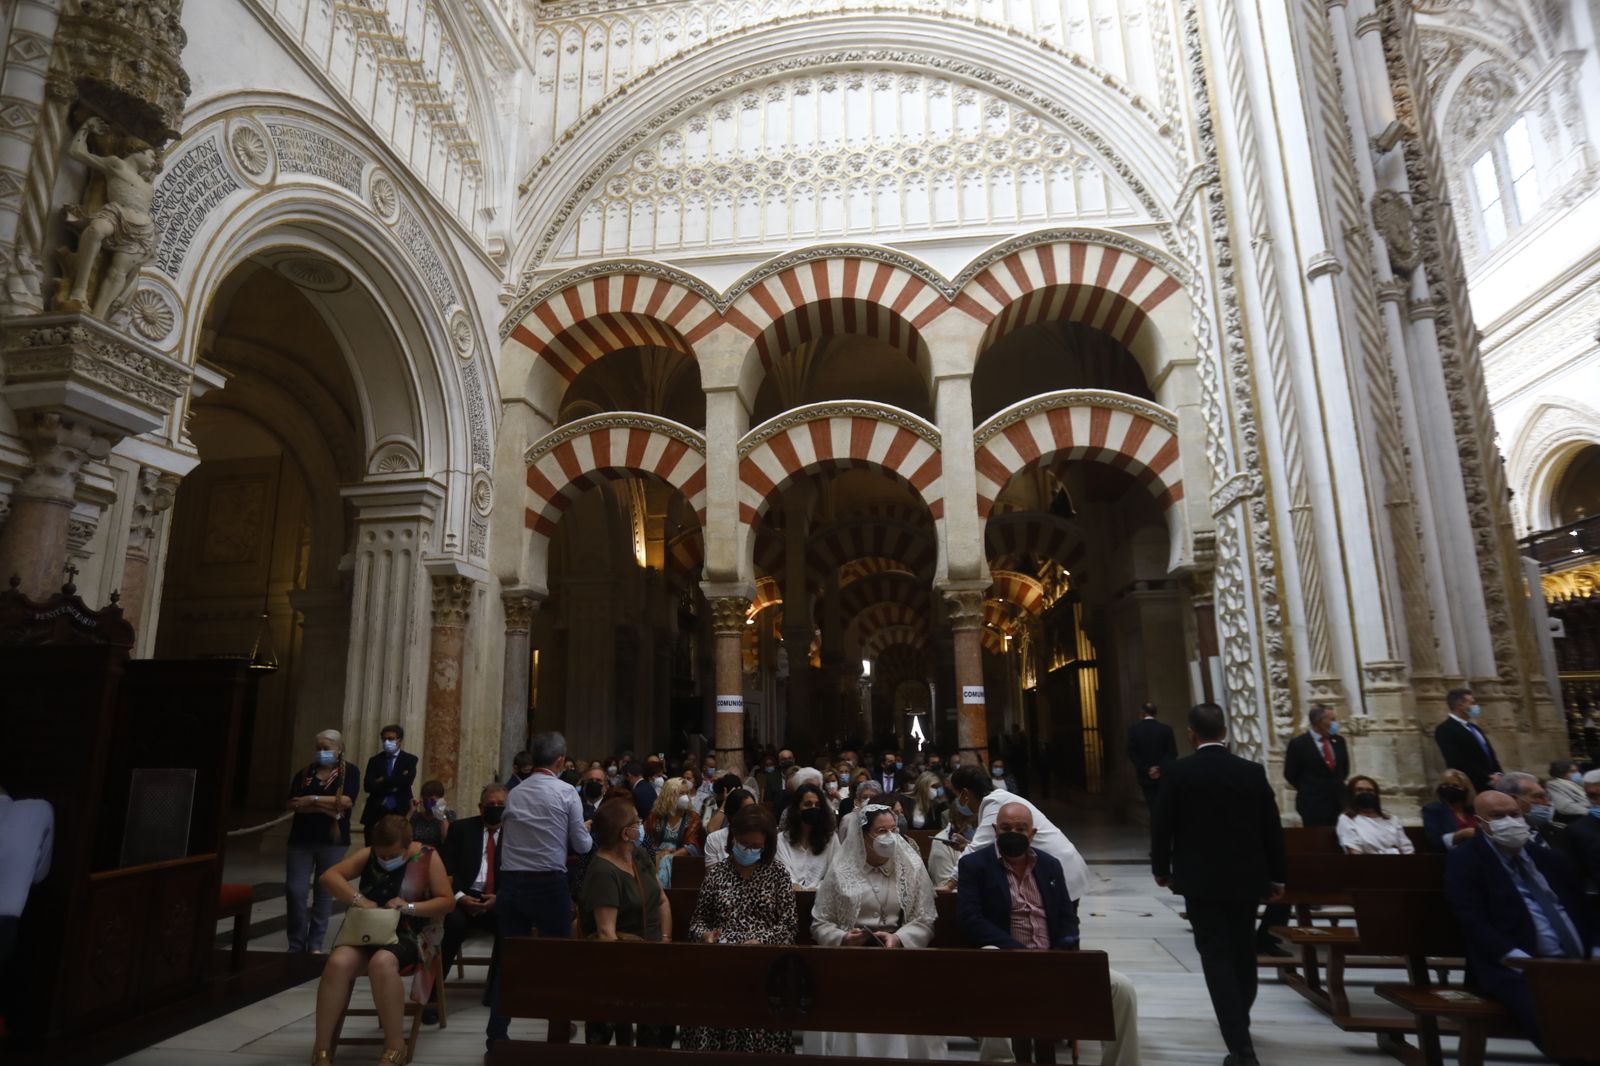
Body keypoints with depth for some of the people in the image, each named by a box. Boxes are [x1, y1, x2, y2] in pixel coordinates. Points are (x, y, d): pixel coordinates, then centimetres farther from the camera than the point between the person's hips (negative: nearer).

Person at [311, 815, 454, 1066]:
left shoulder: (428, 857, -3)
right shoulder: (368, 855, 7)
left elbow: (448, 902, -4)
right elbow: (329, 876, -3)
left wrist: (410, 907, -19)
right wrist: (359, 899, -18)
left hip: (408, 937, -3)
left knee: (382, 962, -36)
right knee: (338, 962, -30)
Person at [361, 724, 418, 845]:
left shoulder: (410, 759, 4)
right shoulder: (375, 760, 11)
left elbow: (406, 781, -14)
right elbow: (367, 785, -2)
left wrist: (382, 781, -8)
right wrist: (393, 785, -10)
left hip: (400, 813, -2)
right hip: (376, 813, 3)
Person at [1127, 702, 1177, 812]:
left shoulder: (1133, 729, -6)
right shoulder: (1166, 728, -4)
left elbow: (1132, 754, -10)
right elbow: (1172, 753, -9)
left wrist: (1147, 769, -9)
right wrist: (1160, 768, -11)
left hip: (1145, 775, -1)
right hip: (1163, 774, 1)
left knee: (1153, 806, 9)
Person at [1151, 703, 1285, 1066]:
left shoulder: (1178, 772, -11)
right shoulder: (1253, 772, -2)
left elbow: (1162, 826, -7)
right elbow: (1272, 828, 2)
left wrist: (1161, 869, 8)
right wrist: (1276, 876, 14)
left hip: (1201, 879, -4)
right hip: (1246, 878, 4)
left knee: (1217, 957, 1)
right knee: (1243, 953, 21)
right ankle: (1240, 1020, 42)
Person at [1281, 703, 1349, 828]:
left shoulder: (1339, 741, 6)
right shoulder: (1298, 743, -10)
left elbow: (1345, 769, 20)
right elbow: (1290, 774, -4)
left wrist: (1337, 786, 15)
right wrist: (1308, 790, 4)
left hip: (1338, 802, 5)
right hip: (1313, 804, -5)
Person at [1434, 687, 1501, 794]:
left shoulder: (1473, 727, 20)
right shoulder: (1445, 730, -11)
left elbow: (1489, 754, 19)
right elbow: (1459, 762, -18)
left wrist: (1497, 774, 1)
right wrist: (1488, 778, -16)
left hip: (1491, 785, 8)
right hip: (1471, 787, -8)